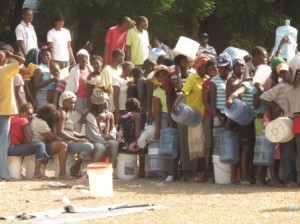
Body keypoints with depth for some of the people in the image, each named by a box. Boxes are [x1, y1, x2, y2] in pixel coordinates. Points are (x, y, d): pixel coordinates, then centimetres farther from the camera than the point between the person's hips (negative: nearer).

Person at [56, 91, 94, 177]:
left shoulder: (67, 113, 21)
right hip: (65, 143, -11)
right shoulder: (62, 113, -10)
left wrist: (83, 136, 9)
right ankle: (75, 169, -12)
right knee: (89, 147, -23)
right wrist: (76, 139, -23)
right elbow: (60, 132, -21)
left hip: (70, 142, 11)